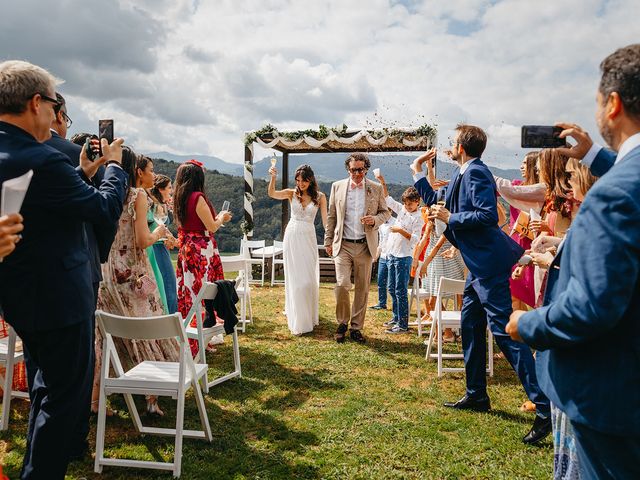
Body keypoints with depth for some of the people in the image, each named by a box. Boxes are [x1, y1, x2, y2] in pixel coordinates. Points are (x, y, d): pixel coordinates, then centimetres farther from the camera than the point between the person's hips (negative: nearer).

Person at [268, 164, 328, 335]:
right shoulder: (291, 193, 0)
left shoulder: (320, 197, 0)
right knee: (294, 278, 4)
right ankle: (298, 321, 14)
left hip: (308, 238, 0)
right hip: (292, 236, 0)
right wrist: (273, 178, -31)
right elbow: (272, 194, -15)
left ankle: (309, 317, 24)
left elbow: (325, 219, 0)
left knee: (309, 279, 4)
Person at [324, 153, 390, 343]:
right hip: (343, 245, -1)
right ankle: (342, 323, 10)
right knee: (342, 284, -12)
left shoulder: (376, 189, 5)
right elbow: (332, 216, 10)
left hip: (365, 246, 1)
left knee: (362, 288, 5)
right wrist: (328, 241, 7)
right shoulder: (337, 187, 6)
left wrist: (374, 220, -11)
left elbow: (385, 212, 11)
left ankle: (356, 327, 19)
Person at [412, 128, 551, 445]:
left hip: (489, 263, -11)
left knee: (504, 331, -10)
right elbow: (437, 204, 27)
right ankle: (476, 396, 28)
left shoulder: (476, 173, -14)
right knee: (470, 327, 15)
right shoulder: (462, 175, 16)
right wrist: (418, 172, 25)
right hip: (479, 264, 11)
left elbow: (489, 215, -25)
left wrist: (451, 218, -16)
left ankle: (545, 410, -4)